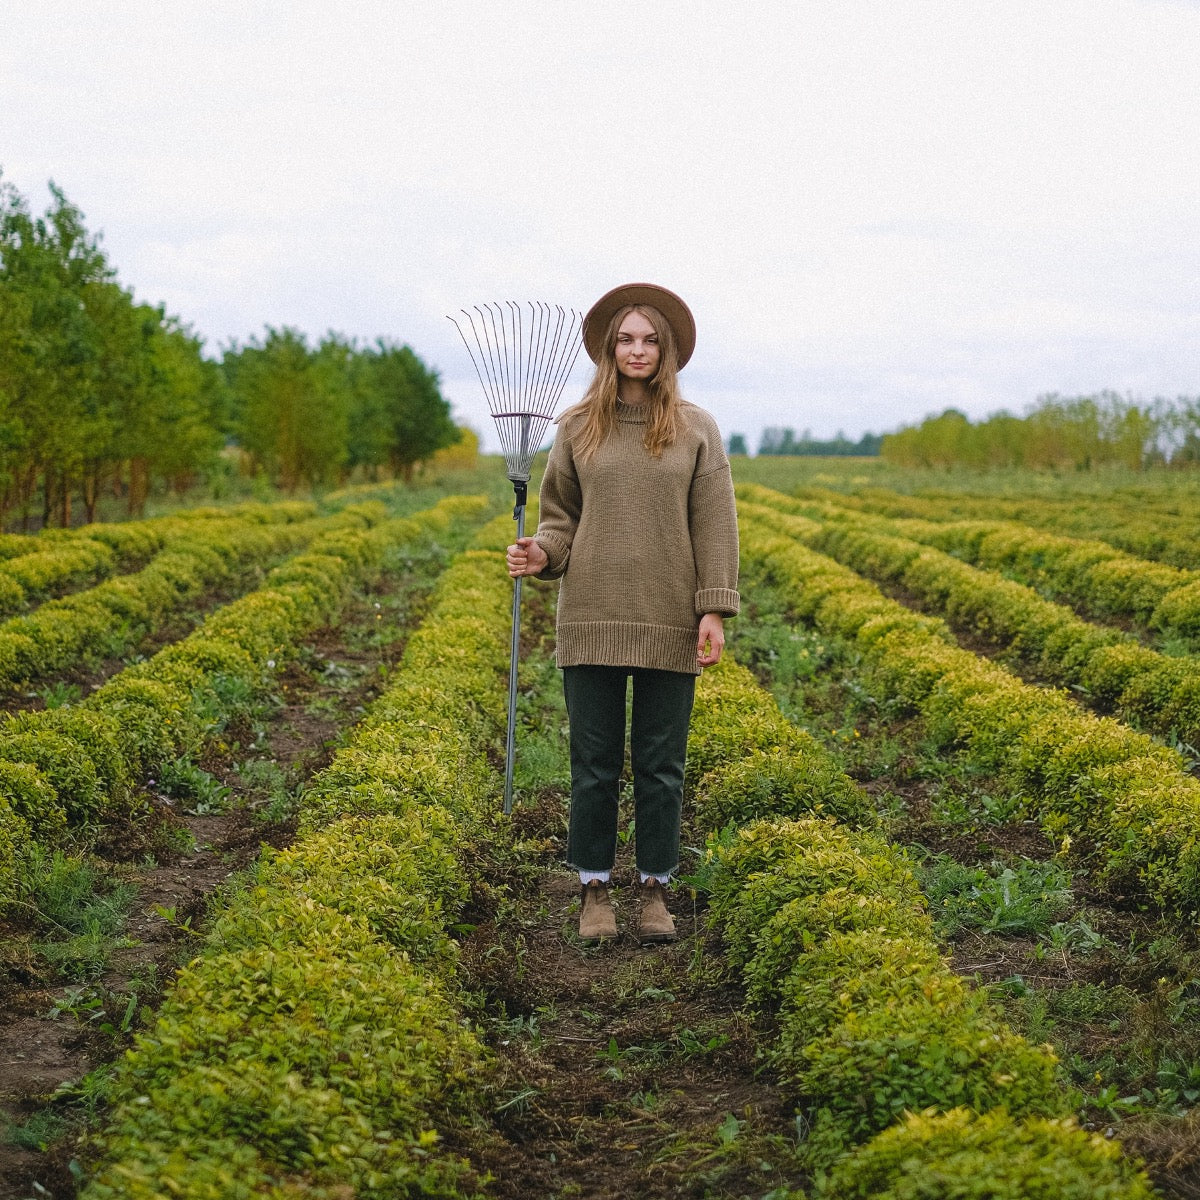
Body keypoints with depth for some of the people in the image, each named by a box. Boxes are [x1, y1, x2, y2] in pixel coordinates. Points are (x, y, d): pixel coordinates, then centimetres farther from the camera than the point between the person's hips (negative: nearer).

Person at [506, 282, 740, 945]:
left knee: (661, 764, 8)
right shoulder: (578, 427, 5)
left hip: (670, 625, 0)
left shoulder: (697, 429, 2)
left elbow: (713, 524, 0)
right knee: (594, 762, 6)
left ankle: (655, 888, 21)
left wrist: (715, 609, -7)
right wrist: (541, 553, -11)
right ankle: (594, 889, 18)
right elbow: (561, 514, 10)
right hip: (593, 620, 1)